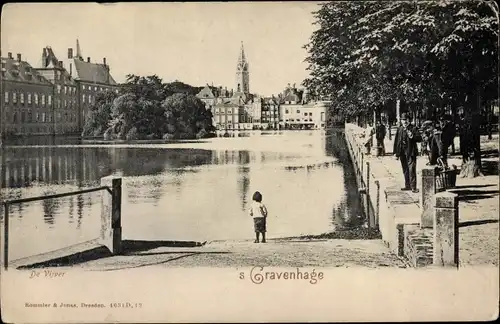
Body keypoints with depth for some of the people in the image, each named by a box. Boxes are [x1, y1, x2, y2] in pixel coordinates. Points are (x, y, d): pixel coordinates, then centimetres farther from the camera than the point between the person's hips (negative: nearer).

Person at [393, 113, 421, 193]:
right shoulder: (399, 129, 12)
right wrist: (395, 152, 12)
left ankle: (413, 187, -8)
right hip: (402, 152, 5)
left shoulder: (413, 128, -2)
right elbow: (396, 141, 15)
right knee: (405, 170, 12)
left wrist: (412, 136, -26)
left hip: (410, 152, -5)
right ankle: (407, 185, 22)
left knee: (411, 170, -10)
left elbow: (419, 138, -8)